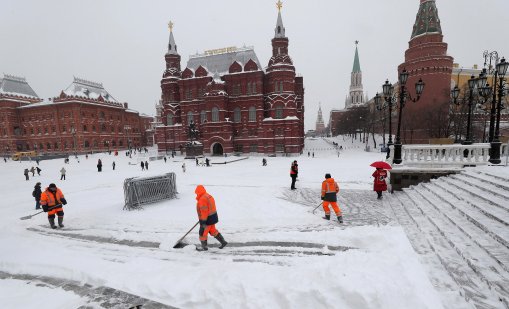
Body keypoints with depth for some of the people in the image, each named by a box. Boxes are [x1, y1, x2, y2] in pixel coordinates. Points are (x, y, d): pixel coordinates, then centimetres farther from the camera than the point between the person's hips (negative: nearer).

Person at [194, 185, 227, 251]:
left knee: (202, 232, 5)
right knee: (213, 230, 21)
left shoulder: (202, 199, -21)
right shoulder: (208, 196, 10)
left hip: (208, 218, -10)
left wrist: (203, 221, -20)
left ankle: (204, 247, 18)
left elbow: (204, 211, -24)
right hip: (213, 216, 10)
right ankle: (223, 242, 25)